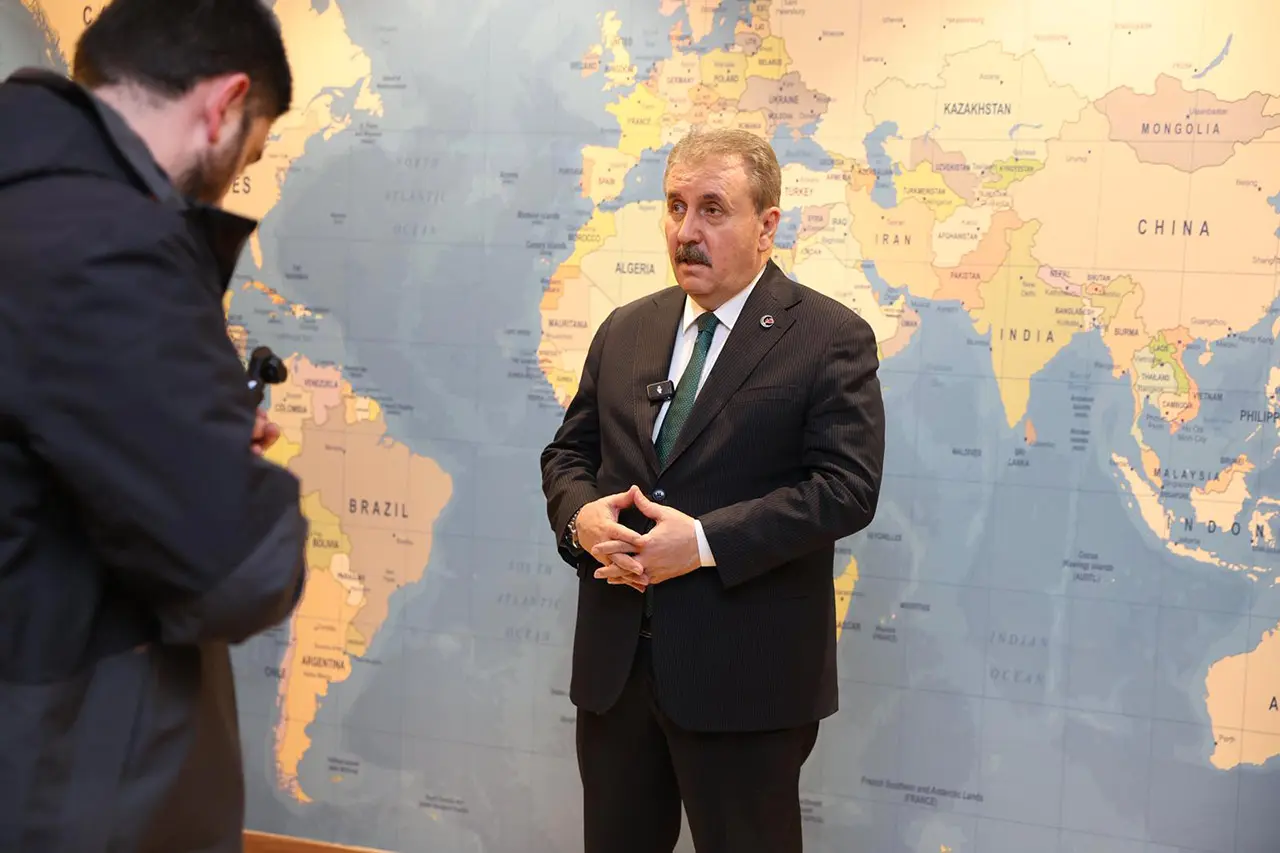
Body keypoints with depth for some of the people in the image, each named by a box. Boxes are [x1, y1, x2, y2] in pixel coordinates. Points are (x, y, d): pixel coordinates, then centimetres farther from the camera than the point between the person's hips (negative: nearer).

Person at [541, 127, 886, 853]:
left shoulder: (832, 338, -7)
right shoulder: (625, 331, 11)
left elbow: (846, 486, -16)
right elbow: (568, 451, 14)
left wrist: (704, 542, -22)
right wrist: (580, 514, -9)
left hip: (744, 676, -5)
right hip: (614, 660, 5)